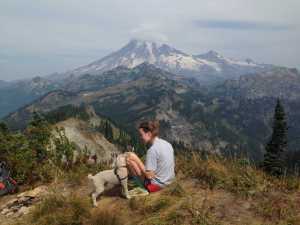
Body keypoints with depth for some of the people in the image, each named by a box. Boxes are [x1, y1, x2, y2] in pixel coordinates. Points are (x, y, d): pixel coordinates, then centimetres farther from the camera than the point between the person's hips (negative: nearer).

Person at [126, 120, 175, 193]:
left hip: (156, 184, -9)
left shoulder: (152, 150, -23)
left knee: (130, 157, -6)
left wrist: (136, 160, -10)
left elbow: (149, 176, -22)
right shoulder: (167, 144, 1)